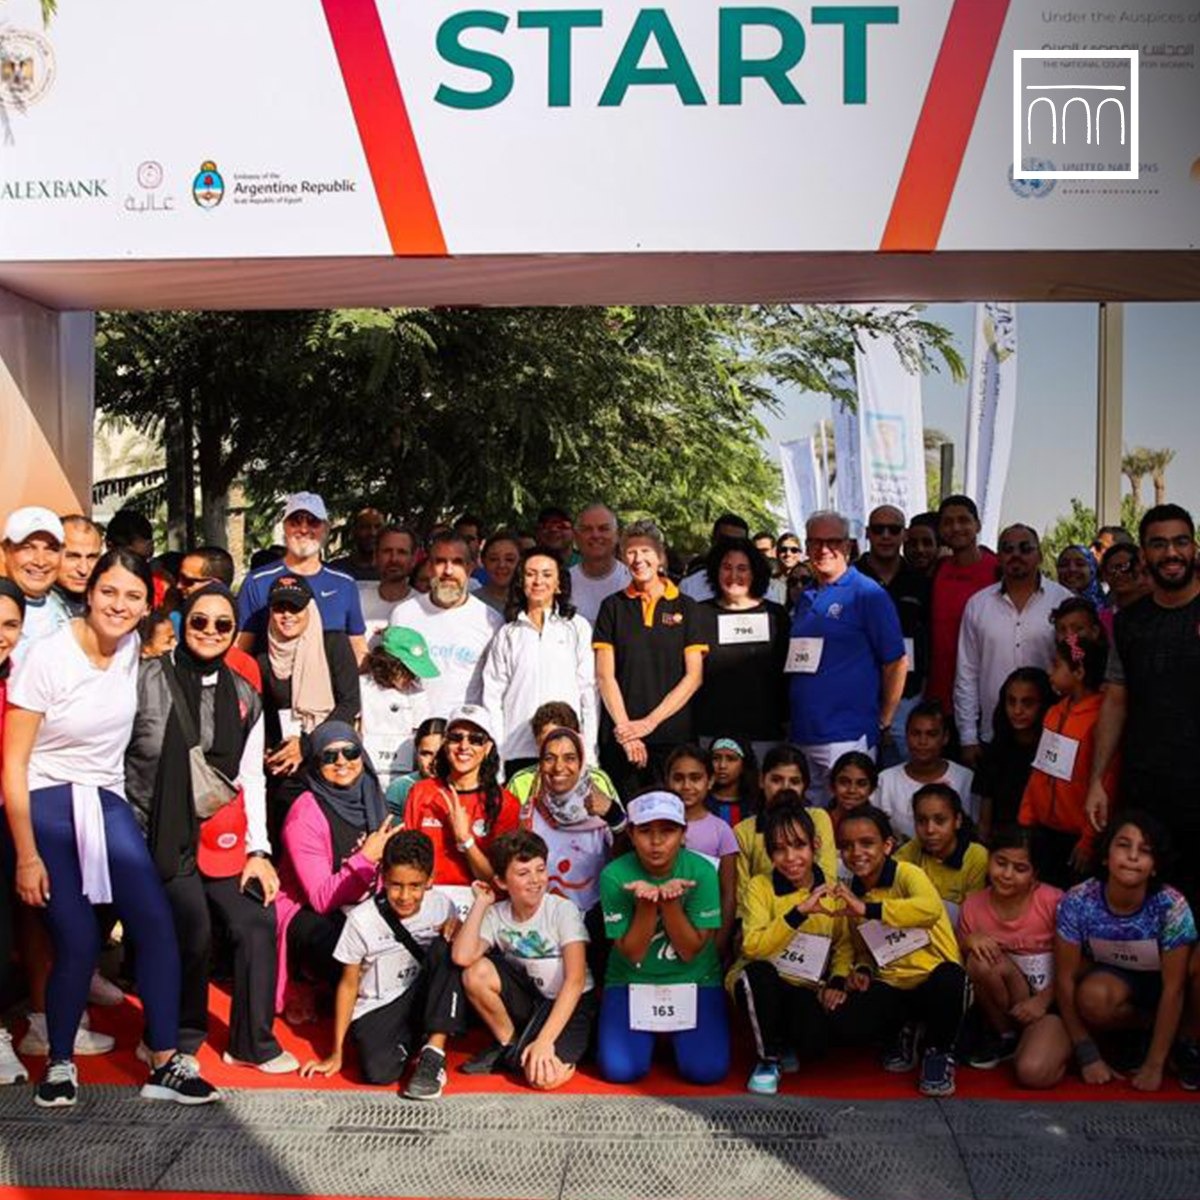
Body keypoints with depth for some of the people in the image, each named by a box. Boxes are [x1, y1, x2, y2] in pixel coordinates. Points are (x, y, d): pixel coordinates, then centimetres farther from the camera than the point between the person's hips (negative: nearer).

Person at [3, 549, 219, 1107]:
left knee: (156, 925, -7)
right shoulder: (47, 656, -14)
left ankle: (165, 1064, 5)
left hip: (107, 803, 5)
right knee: (78, 943, -10)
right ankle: (60, 1063, 16)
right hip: (46, 806, -4)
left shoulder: (134, 649, -1)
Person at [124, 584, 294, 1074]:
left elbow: (252, 778, 12)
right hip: (159, 831, -4)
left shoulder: (245, 697, 11)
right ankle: (181, 1038, 11)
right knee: (192, 929, -15)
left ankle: (253, 1041, 12)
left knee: (257, 922, -5)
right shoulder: (147, 679, -2)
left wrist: (258, 850, 4)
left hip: (221, 835, 4)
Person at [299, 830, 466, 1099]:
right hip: (375, 1011, -2)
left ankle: (433, 1054, -20)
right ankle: (406, 1045, 2)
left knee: (447, 949, -26)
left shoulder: (440, 905, -8)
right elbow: (348, 984, -3)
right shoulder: (362, 919, -13)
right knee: (378, 1071, -34)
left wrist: (454, 927, -19)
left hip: (421, 998, 3)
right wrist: (336, 1053, -1)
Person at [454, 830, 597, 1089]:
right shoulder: (496, 915, -7)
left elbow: (576, 980, -23)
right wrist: (481, 902, -17)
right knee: (476, 973, -22)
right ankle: (509, 1046, 1)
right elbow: (462, 958, -24)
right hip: (529, 998, 4)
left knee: (544, 1076, -32)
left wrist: (545, 1040, -30)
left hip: (570, 1003, -4)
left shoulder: (563, 910, -17)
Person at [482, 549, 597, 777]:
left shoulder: (578, 627, 9)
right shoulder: (507, 634, 13)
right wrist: (494, 755, 2)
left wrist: (589, 750, 0)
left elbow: (589, 689, 6)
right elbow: (493, 695, 10)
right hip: (517, 751, 1)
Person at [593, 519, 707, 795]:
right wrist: (625, 729, -8)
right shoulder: (613, 606, 8)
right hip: (620, 738, 0)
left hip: (673, 735, 0)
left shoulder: (686, 608, 6)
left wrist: (649, 722, -7)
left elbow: (693, 677, 1)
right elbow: (605, 676, 3)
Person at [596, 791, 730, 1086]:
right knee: (619, 1070, -18)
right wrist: (646, 903, -29)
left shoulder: (701, 872, -13)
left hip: (694, 980, 0)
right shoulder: (615, 876, -13)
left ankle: (674, 1035, 16)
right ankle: (650, 1034, 16)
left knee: (708, 1070, -18)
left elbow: (690, 951, -13)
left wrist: (670, 901, -29)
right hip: (631, 981, 0)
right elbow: (631, 953, -12)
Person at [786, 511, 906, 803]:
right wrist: (793, 719, 14)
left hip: (848, 736, -6)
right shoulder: (806, 598, 15)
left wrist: (883, 722, -3)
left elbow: (896, 662, -5)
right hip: (803, 735, 7)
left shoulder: (869, 594, -5)